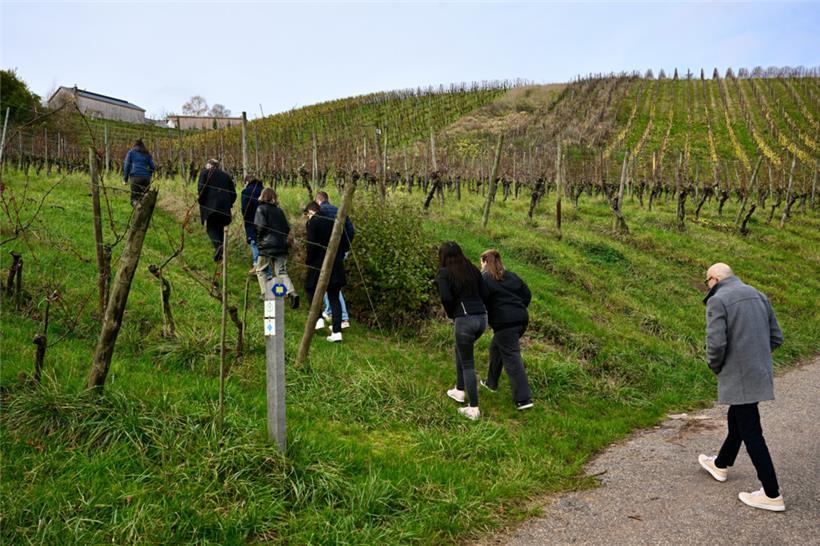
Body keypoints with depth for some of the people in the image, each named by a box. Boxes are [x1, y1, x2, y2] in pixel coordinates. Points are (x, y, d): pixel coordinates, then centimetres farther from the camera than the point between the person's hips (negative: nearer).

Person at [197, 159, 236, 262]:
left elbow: (201, 188, -7)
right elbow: (233, 193, 14)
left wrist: (201, 201, 3)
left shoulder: (205, 172, 7)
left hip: (210, 206, -4)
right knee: (220, 228, 15)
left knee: (211, 228, -1)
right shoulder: (226, 175, 19)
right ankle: (219, 253, 11)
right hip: (224, 207, 4)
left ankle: (218, 245, -29)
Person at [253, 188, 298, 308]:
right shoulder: (279, 210, 15)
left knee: (261, 270, 11)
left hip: (267, 245, -5)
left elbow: (261, 226, -13)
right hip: (281, 245, 5)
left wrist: (259, 236, 3)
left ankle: (266, 294, 3)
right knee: (281, 271, 7)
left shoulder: (261, 208, -2)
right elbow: (287, 228, 9)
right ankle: (292, 293, -13)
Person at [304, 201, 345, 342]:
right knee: (334, 298, 7)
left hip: (319, 264, -5)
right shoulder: (332, 221, 10)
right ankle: (336, 332, 3)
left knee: (310, 289, 18)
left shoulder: (312, 222, -8)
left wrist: (308, 260, -1)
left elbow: (311, 245, -14)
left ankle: (318, 319, 4)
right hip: (336, 265, 5)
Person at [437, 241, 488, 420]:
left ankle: (474, 409, 8)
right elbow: (484, 293, 8)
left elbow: (446, 298, -14)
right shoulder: (472, 269, 14)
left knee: (468, 364, 4)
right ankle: (459, 390, 37)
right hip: (482, 317, 6)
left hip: (464, 320, -6)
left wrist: (451, 315, 3)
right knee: (460, 350, 29)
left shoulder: (444, 273, -1)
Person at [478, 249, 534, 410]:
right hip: (521, 319, 8)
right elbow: (527, 293, 15)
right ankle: (492, 383, 37)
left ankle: (523, 399, -8)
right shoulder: (511, 276, 16)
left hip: (504, 323, -8)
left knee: (512, 358, -5)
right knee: (496, 348, 25)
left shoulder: (484, 278, -3)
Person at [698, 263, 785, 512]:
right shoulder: (757, 295, 10)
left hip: (738, 377, -8)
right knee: (736, 420, 24)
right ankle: (721, 465, 43)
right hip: (761, 373, 8)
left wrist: (715, 366, -3)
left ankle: (772, 495, 7)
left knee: (750, 432, 0)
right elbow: (776, 337, 11)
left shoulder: (717, 300, -13)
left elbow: (716, 342, -21)